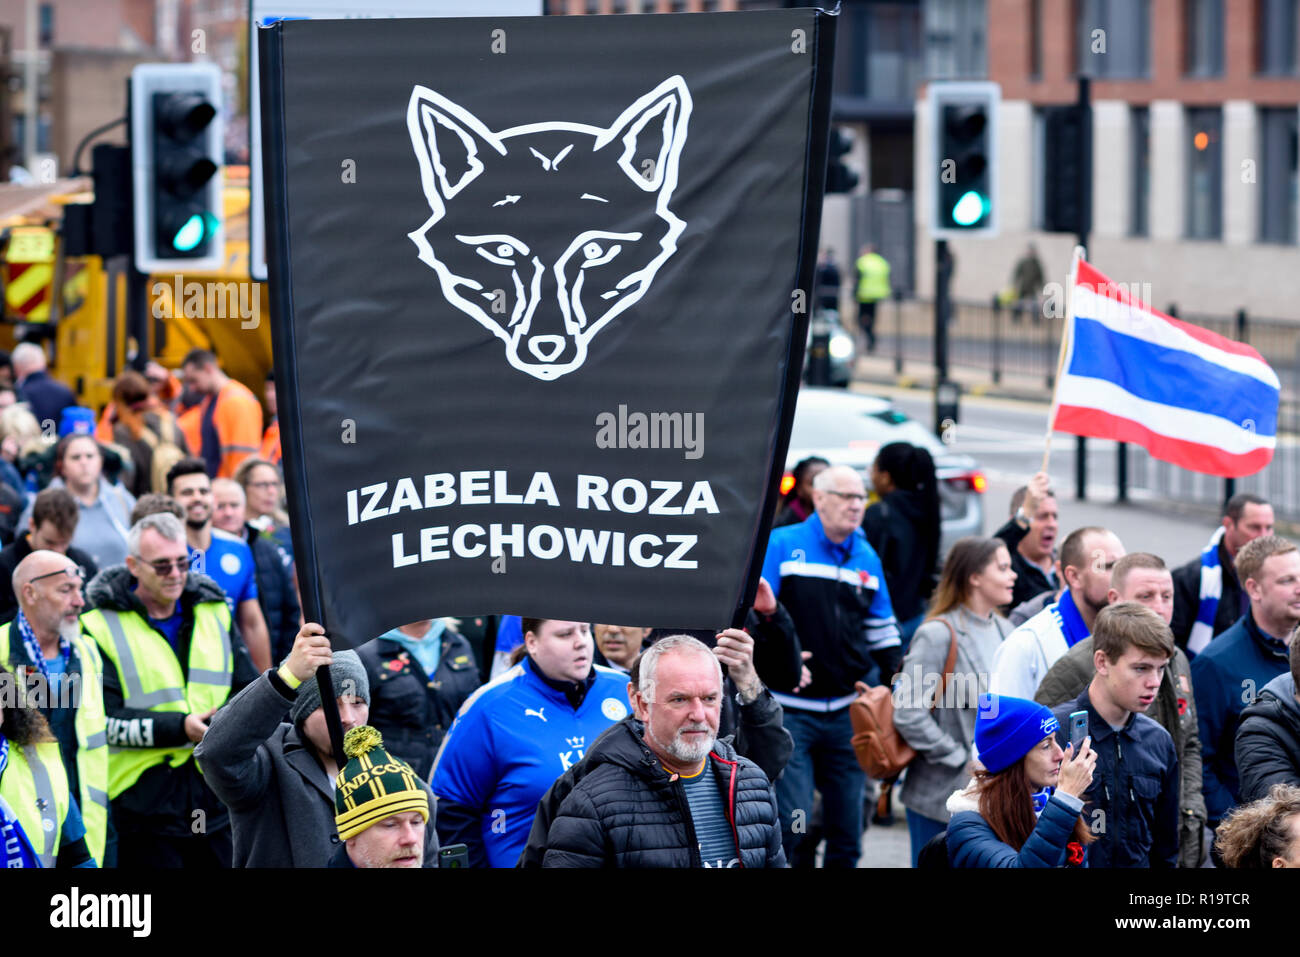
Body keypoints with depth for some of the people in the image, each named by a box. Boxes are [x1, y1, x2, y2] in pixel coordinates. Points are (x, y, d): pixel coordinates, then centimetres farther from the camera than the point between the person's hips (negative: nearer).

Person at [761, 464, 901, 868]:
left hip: (847, 711, 5)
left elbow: (882, 631, 21)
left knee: (848, 826, 6)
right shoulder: (782, 545, -3)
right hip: (790, 711, -5)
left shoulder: (867, 558, 13)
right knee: (794, 821, -12)